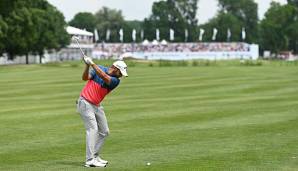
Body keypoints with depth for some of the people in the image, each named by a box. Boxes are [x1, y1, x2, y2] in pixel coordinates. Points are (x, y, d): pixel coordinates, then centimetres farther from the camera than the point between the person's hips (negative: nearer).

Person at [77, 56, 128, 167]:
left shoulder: (116, 81, -3)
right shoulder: (99, 69, -5)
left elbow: (104, 77, -22)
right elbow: (85, 78, -13)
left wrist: (92, 64, -27)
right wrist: (87, 66, -28)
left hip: (97, 106, 6)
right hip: (85, 103, -6)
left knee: (104, 131, 9)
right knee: (92, 128, -17)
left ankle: (95, 156, 21)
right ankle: (90, 160, -22)